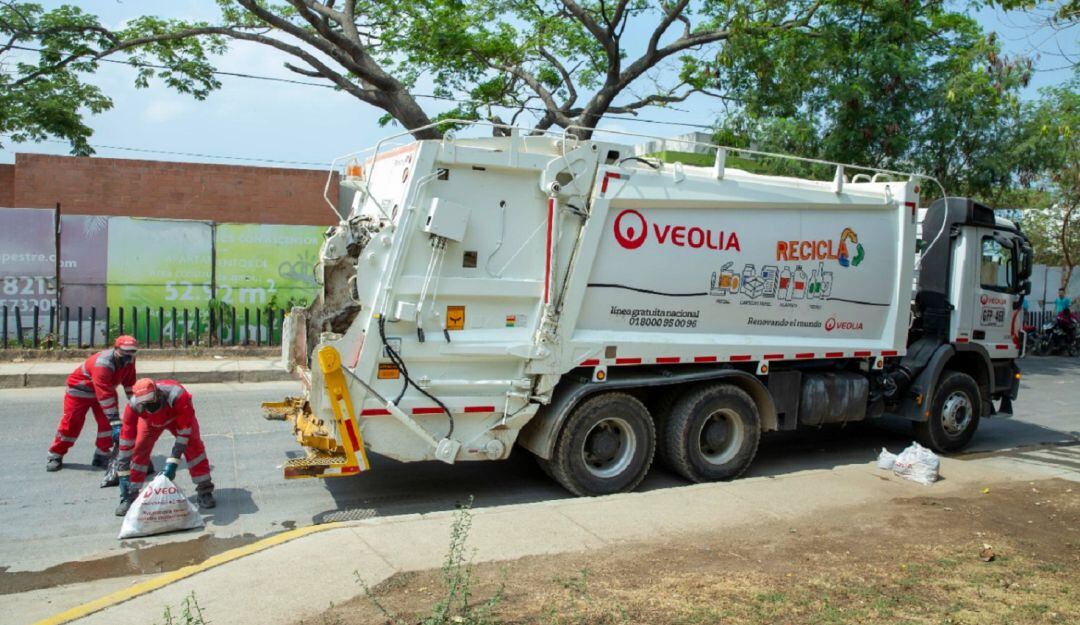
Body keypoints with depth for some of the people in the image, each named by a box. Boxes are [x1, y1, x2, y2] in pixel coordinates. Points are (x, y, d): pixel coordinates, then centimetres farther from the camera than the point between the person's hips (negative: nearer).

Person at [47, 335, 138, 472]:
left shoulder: (128, 360, -18)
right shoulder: (102, 364, -40)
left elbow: (129, 383, -1)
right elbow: (105, 396, -42)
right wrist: (116, 423, -44)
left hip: (105, 388, 6)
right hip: (80, 389, -6)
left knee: (107, 422, -6)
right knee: (71, 422, -1)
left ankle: (102, 455, 6)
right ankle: (56, 456, 15)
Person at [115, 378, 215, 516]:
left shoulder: (177, 395, -47)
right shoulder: (134, 405, -38)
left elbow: (184, 431, -40)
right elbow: (126, 440, -30)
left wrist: (172, 462, -43)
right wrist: (123, 473, -29)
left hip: (177, 415, -2)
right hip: (150, 420, 2)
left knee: (193, 446, -18)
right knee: (139, 450, -12)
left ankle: (205, 491, -8)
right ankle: (130, 496, 3)